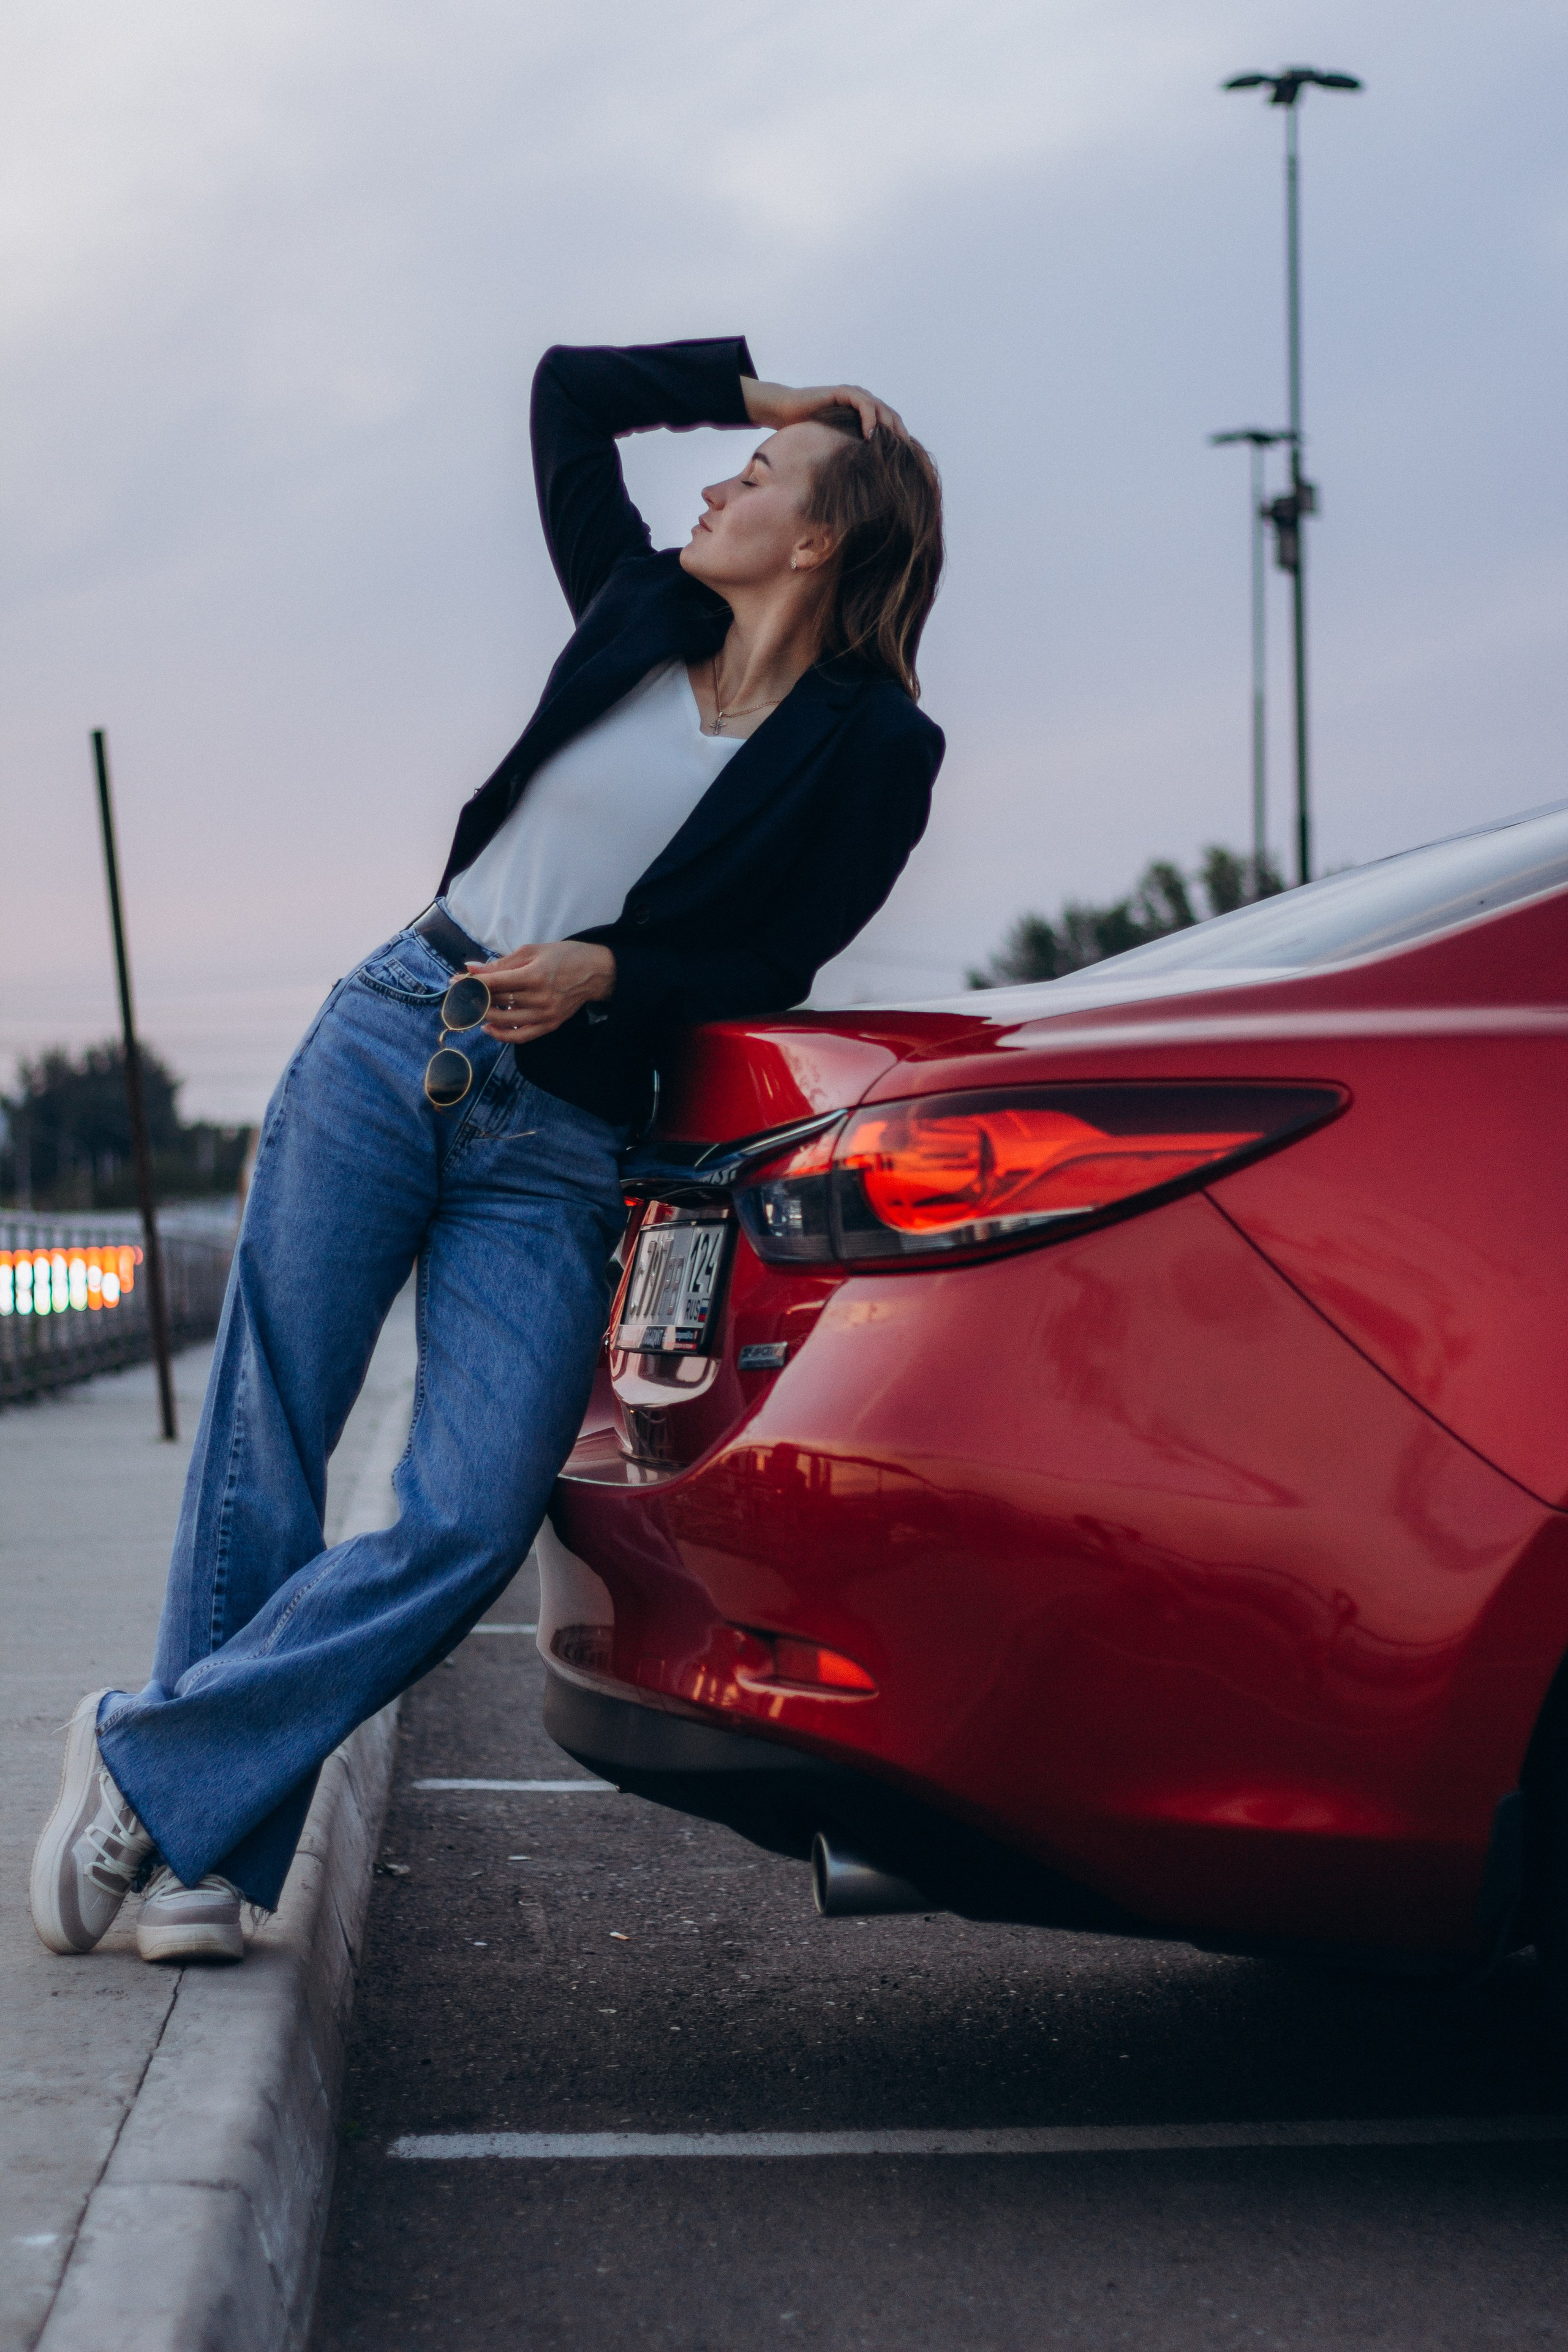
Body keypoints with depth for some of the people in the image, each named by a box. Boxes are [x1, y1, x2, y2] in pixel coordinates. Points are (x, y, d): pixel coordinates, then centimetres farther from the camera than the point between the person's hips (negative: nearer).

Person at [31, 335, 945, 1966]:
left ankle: (152, 1768, -3)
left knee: (468, 1528, -16)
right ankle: (203, 1855, 6)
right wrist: (768, 387, 19)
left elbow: (775, 962, -4)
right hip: (389, 1040, 3)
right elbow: (568, 385, 22)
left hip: (561, 1152, -3)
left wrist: (607, 974, -19)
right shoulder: (640, 611, 13)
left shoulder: (874, 747, 2)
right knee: (261, 1455, -3)